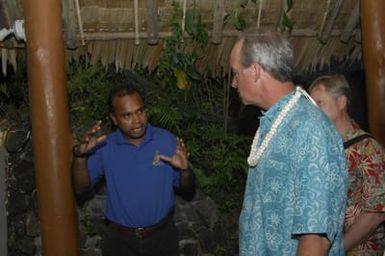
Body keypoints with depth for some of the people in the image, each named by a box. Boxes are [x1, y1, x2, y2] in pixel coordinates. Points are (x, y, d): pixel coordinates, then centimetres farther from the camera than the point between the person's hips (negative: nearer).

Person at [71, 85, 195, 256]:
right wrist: (80, 155, -26)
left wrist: (185, 170, -24)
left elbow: (187, 188, -2)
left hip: (162, 235, 0)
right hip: (120, 239, 0)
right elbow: (81, 188, -10)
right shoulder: (104, 147, -8)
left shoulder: (167, 140, -8)